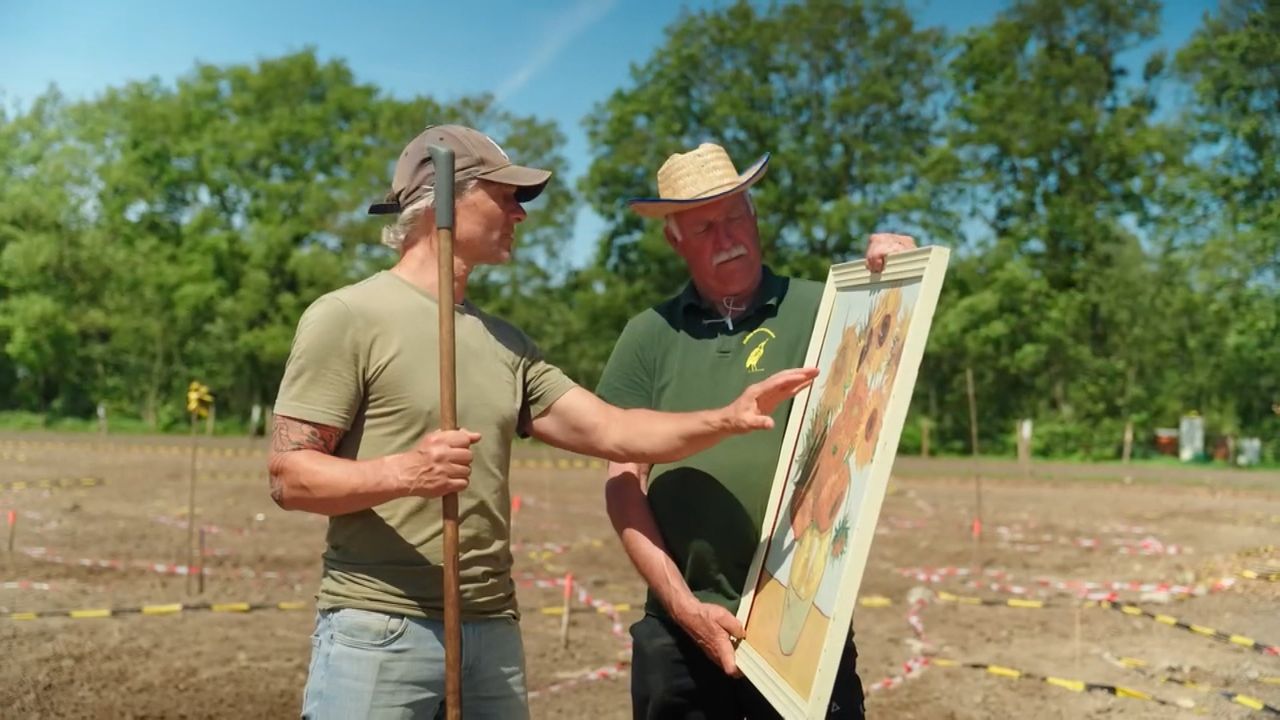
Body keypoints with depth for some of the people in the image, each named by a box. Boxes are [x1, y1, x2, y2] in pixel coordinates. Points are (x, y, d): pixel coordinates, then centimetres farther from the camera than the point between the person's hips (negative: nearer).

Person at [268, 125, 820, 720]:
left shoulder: (505, 343, 13)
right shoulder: (346, 317, -5)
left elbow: (612, 431, 7)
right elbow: (289, 477, -9)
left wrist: (726, 420, -8)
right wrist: (402, 473, -26)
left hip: (494, 632, 6)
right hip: (377, 632, -6)